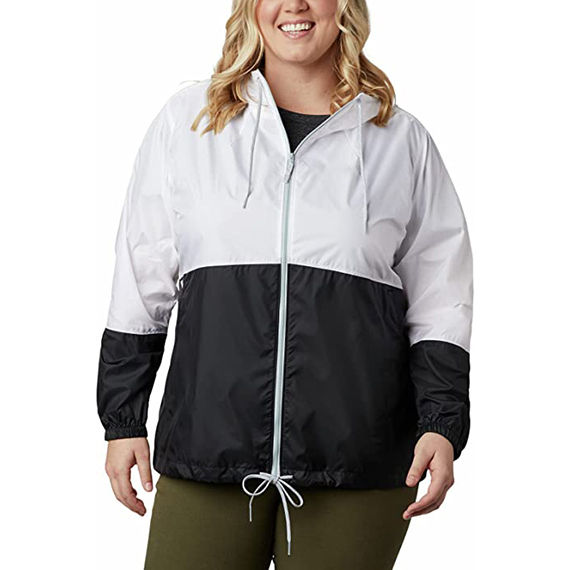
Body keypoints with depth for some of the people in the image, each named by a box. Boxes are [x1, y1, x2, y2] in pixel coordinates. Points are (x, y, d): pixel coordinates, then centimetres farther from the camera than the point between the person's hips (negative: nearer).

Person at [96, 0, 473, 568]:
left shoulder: (401, 139, 10)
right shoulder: (186, 120, 10)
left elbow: (439, 302, 11)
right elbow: (140, 285, 11)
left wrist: (441, 425, 0)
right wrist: (122, 422, 8)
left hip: (356, 454, 0)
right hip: (208, 436, 0)